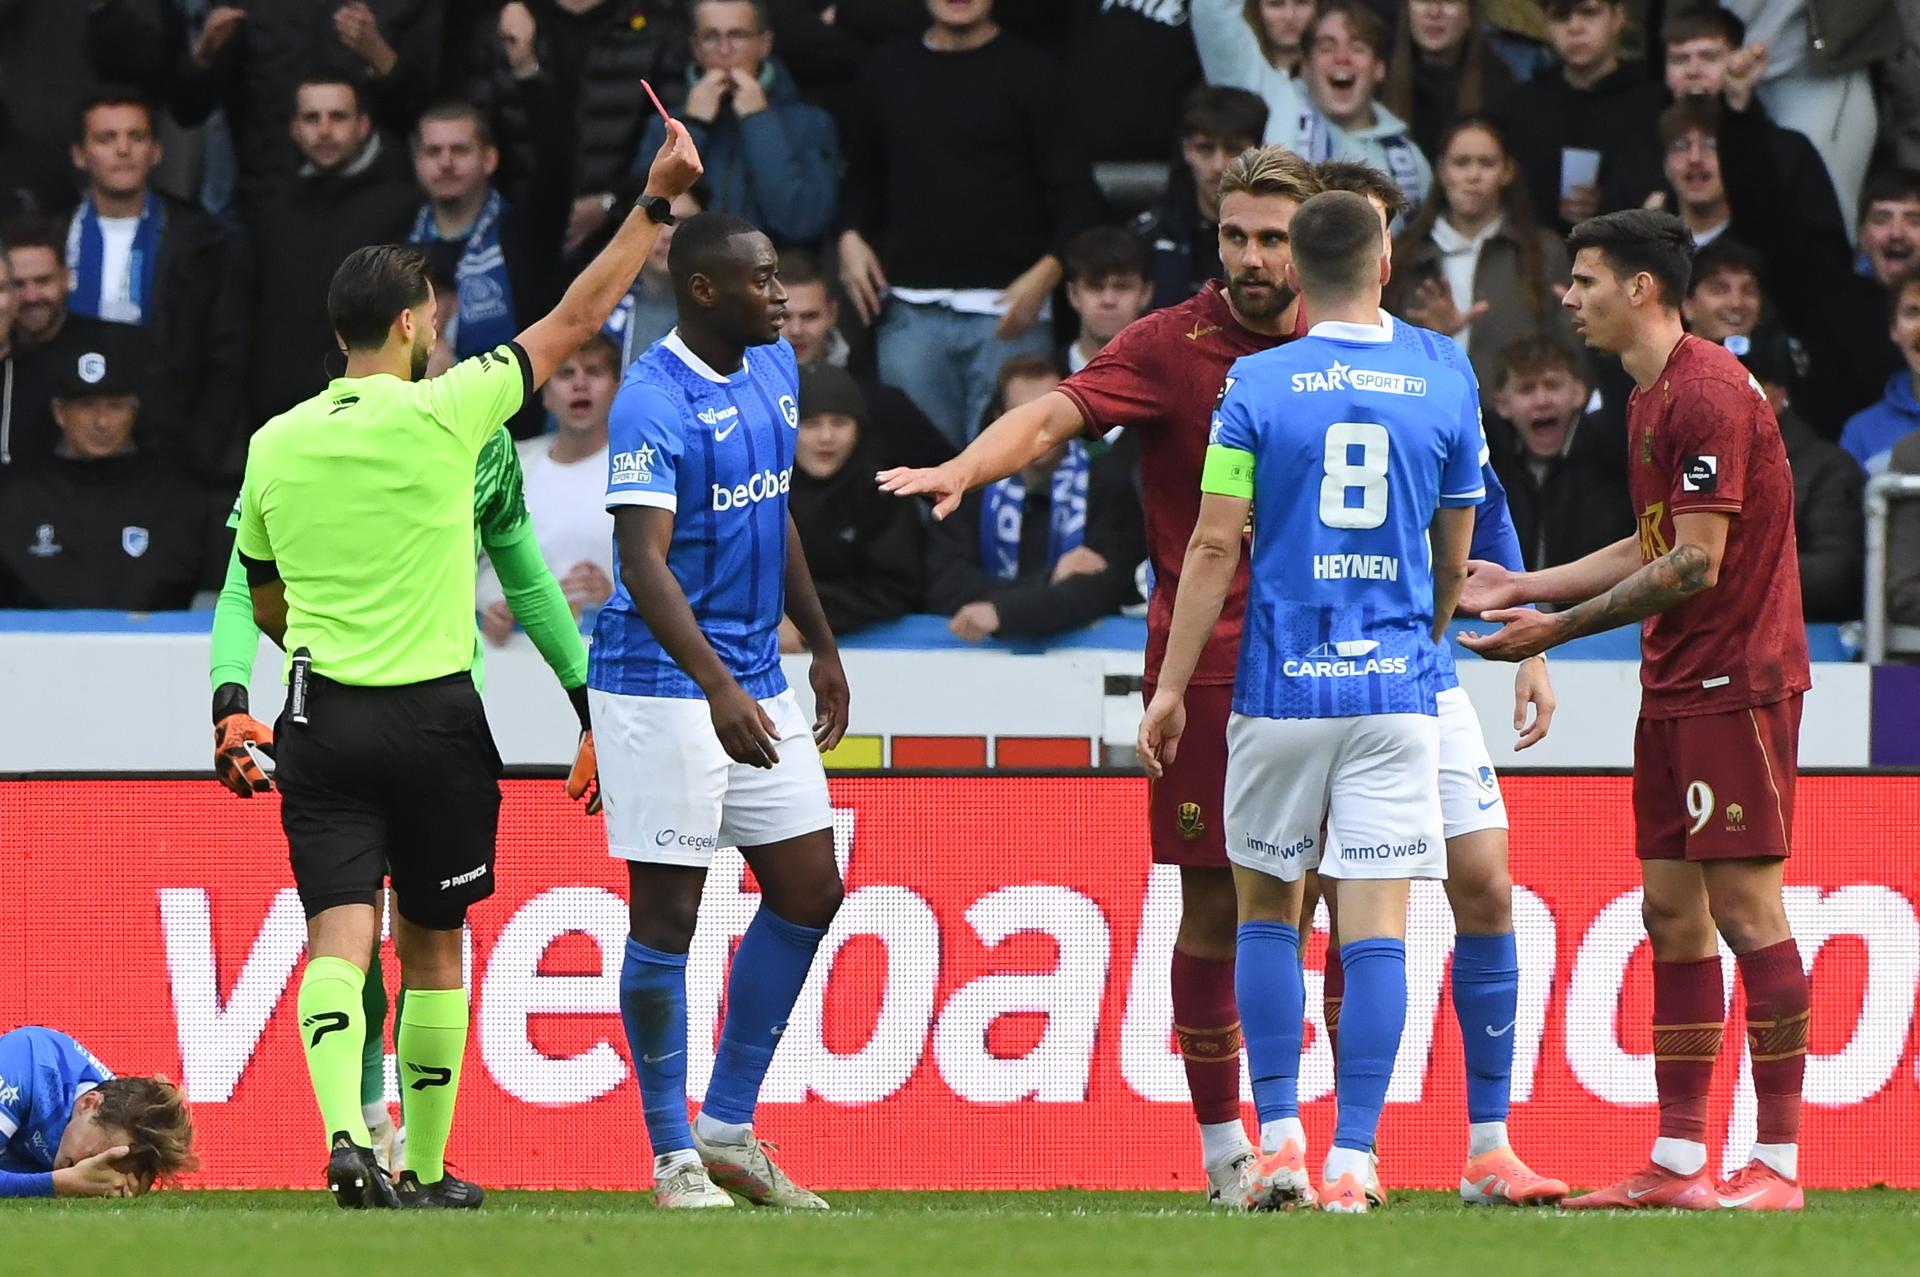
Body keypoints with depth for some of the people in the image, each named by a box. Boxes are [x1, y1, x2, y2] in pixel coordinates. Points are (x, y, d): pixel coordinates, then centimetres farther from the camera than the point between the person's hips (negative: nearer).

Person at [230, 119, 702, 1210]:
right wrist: (658, 201, 4)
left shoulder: (275, 445, 4)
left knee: (339, 936, -5)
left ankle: (347, 1135, -27)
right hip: (433, 712, -2)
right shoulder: (442, 414, -8)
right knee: (433, 948, 9)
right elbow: (576, 320, -2)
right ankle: (426, 1170, 15)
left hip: (320, 712, 2)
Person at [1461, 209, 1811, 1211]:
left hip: (1735, 680, -10)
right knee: (1671, 912, 8)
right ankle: (1677, 1160, 10)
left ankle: (1779, 1162, -7)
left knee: (1744, 906, -9)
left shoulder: (1707, 394, -16)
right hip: (1676, 685, 10)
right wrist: (1524, 588, 20)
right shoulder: (1650, 398, 15)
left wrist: (1562, 629, -14)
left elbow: (1695, 565, -19)